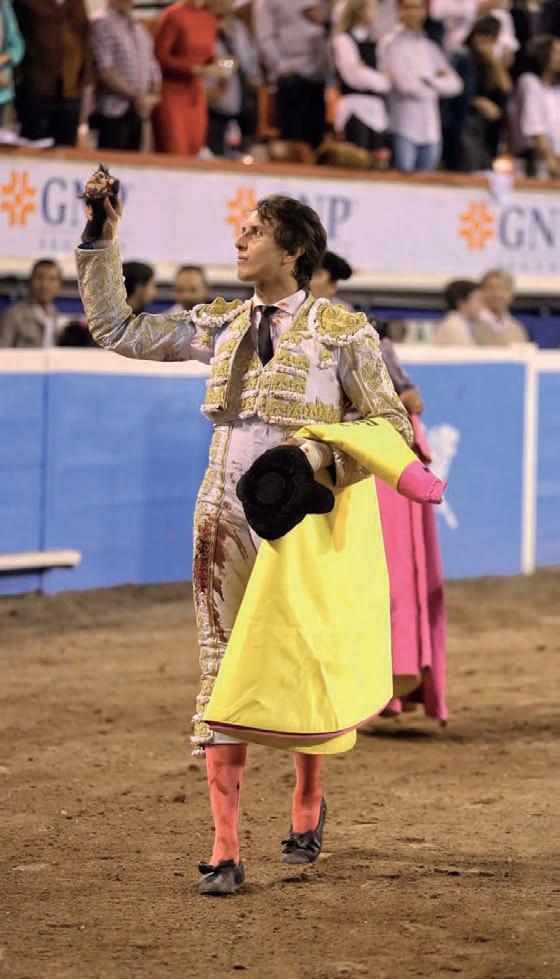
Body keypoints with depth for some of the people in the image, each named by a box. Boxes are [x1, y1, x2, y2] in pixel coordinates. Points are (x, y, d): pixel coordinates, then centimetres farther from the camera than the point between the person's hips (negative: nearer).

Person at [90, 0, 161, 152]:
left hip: (138, 113, 7)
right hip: (114, 112, -7)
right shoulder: (102, 23, -6)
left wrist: (153, 97, -2)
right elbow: (105, 71, -14)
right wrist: (135, 96, -14)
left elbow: (152, 68, 17)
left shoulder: (140, 28, 17)